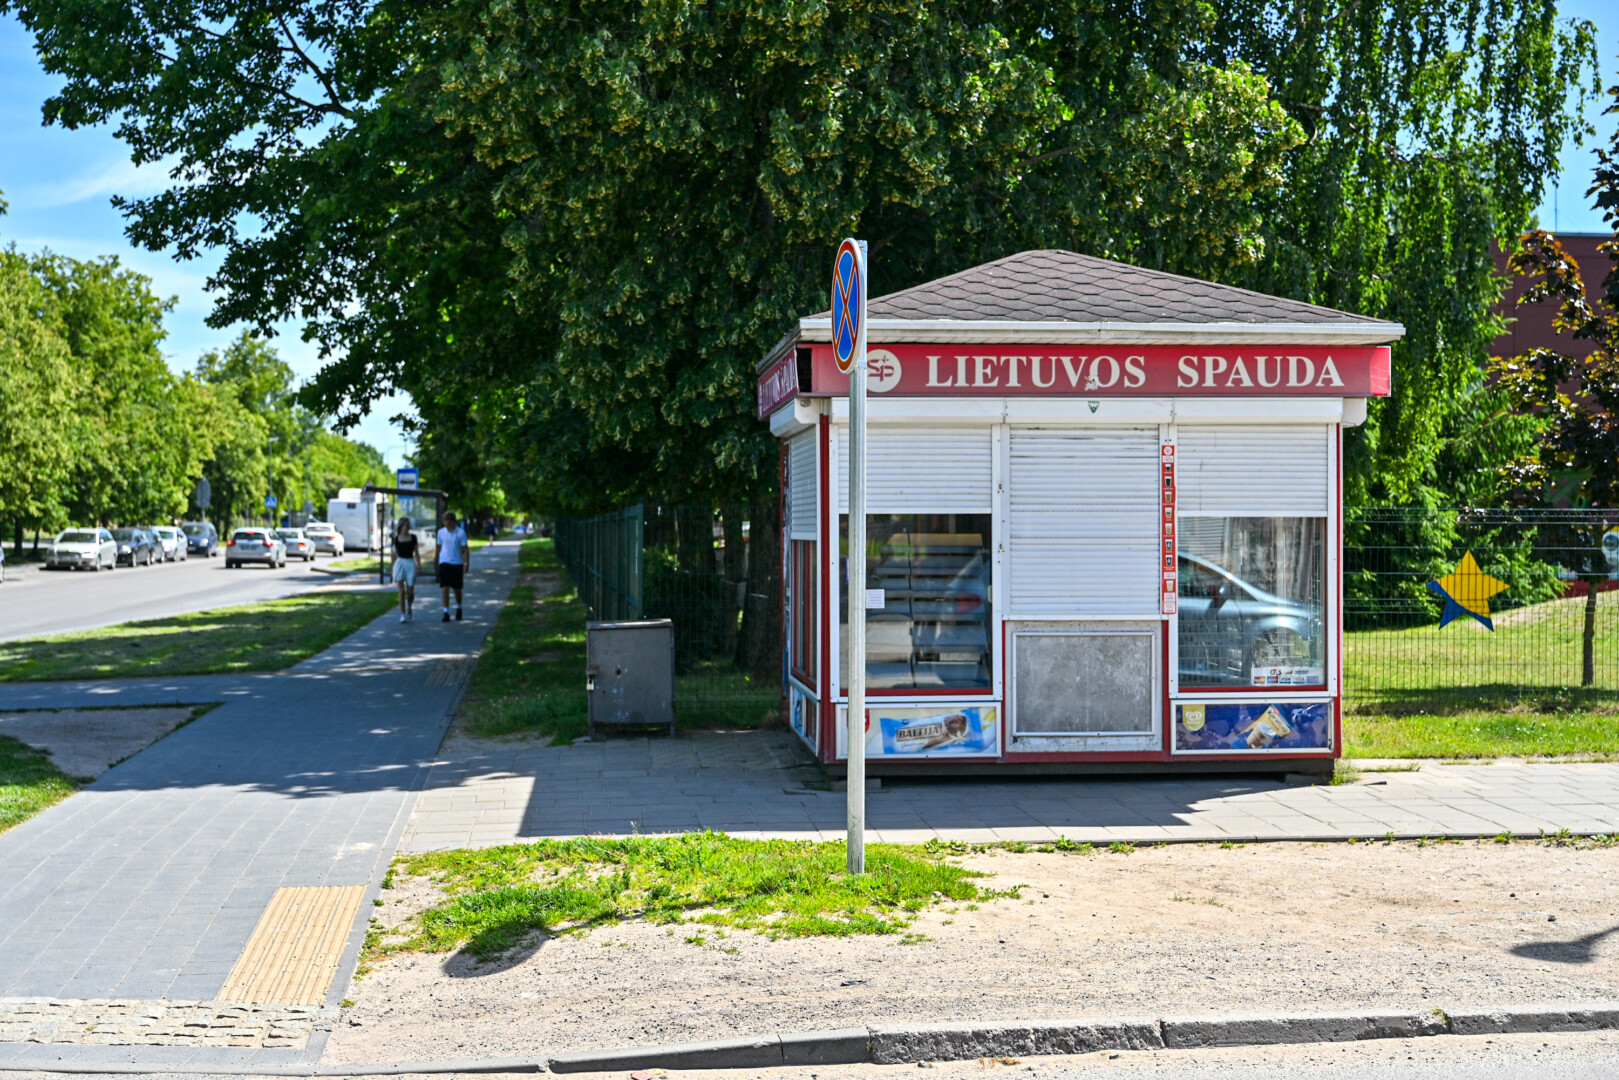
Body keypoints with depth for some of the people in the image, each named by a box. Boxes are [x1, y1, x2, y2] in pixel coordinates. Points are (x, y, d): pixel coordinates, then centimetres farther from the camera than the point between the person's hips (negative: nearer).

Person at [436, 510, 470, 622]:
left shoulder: (461, 533, -5)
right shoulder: (441, 532, 4)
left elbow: (465, 550, -4)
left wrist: (466, 564, -11)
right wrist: (438, 561, 19)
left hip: (457, 564, -1)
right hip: (444, 563, 1)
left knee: (457, 589, 10)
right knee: (444, 588, -10)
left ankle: (459, 609, 34)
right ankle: (446, 613, -11)